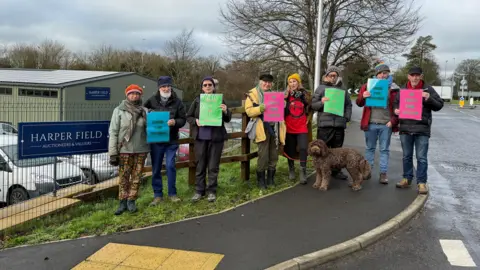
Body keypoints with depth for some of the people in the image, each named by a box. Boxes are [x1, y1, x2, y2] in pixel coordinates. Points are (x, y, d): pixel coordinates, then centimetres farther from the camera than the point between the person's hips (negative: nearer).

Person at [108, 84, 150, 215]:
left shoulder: (144, 111, 7)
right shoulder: (119, 110, 0)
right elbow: (113, 132, -3)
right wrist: (113, 153, -8)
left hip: (141, 150, 2)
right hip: (125, 150, -2)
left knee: (136, 176, 7)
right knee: (123, 177, 4)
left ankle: (131, 201, 19)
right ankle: (123, 202, 15)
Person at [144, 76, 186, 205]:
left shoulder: (177, 102, 1)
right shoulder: (151, 101, 1)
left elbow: (183, 119, 0)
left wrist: (175, 122, -19)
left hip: (171, 141, -1)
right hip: (155, 140, 1)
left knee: (170, 166, -1)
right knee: (156, 168, 7)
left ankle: (172, 193, 14)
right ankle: (158, 195, 19)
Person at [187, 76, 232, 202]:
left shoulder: (219, 99, 2)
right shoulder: (197, 100, 5)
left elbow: (228, 119, 2)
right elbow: (188, 116, 10)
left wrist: (226, 111, -20)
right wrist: (195, 121, -11)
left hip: (216, 137, -1)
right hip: (201, 137, 1)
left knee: (213, 166, 4)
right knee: (200, 165, 8)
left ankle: (212, 191, 15)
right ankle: (199, 191, 17)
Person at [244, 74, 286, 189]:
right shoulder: (252, 94, 1)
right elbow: (248, 111, -8)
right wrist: (260, 108, -24)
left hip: (274, 127, 6)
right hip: (263, 128, -6)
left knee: (274, 155, 8)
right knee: (263, 156, -8)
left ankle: (270, 179, 20)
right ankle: (261, 180, 6)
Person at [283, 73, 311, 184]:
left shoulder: (305, 94, 4)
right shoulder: (286, 95, 1)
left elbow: (310, 107, 17)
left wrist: (307, 118, 9)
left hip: (302, 127, 0)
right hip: (289, 127, 0)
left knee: (303, 148, -13)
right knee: (290, 150, 9)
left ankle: (303, 172, -5)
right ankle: (291, 170, 26)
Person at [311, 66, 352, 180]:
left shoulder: (343, 89, 16)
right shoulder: (321, 88, 6)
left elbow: (348, 105, 20)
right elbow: (313, 105, 3)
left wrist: (347, 117, 6)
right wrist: (321, 102, -16)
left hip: (339, 124, 3)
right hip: (324, 124, -3)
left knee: (337, 149, 11)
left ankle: (336, 170, 21)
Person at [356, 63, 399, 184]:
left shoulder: (394, 89, 3)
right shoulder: (368, 86, 7)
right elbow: (359, 103, 7)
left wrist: (393, 121, -6)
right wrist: (363, 97, -15)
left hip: (386, 124, -1)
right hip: (371, 123, 1)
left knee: (384, 149, 5)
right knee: (369, 148, 11)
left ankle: (383, 173, 11)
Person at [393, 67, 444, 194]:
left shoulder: (428, 89, 0)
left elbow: (439, 105, 1)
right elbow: (396, 103, 19)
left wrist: (429, 99, -18)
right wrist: (396, 109, -3)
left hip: (422, 129, -3)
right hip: (405, 128, 3)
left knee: (421, 157, 0)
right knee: (407, 156, 12)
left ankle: (421, 182, 8)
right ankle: (407, 178, 23)